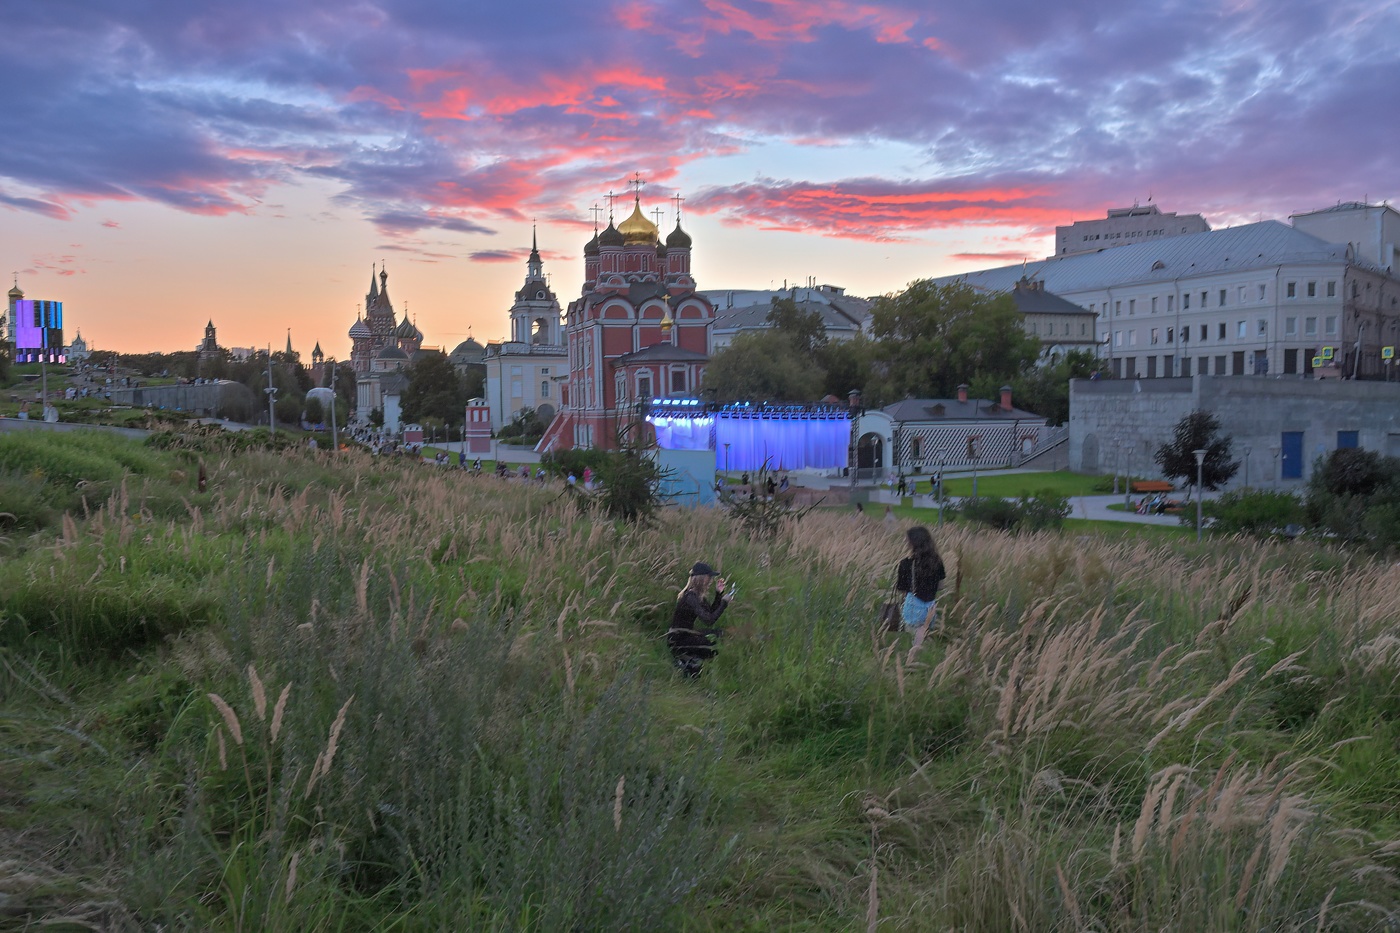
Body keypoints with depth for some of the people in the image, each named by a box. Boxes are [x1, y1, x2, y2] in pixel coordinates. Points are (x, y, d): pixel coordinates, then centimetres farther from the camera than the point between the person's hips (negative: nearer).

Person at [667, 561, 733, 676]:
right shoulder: (690, 597, -25)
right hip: (678, 640, -10)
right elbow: (709, 620, -29)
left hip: (686, 634, 10)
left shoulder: (697, 595, 6)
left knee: (720, 633, 14)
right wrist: (724, 602, -21)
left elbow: (711, 611, 10)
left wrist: (719, 593, 1)